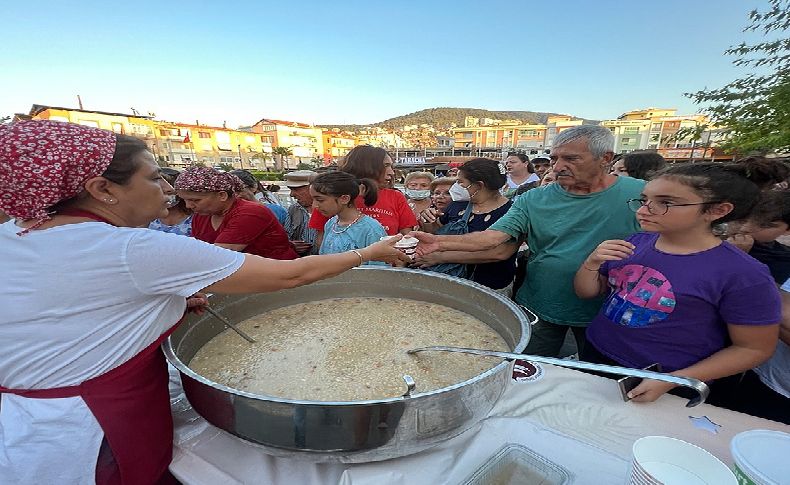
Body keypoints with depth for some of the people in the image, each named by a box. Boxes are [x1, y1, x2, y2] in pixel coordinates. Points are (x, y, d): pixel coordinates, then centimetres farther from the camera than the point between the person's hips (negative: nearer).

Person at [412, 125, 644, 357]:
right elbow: (492, 237, -18)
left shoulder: (639, 194, -8)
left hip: (604, 316, 1)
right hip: (539, 309, 0)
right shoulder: (534, 200, -8)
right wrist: (440, 242, -31)